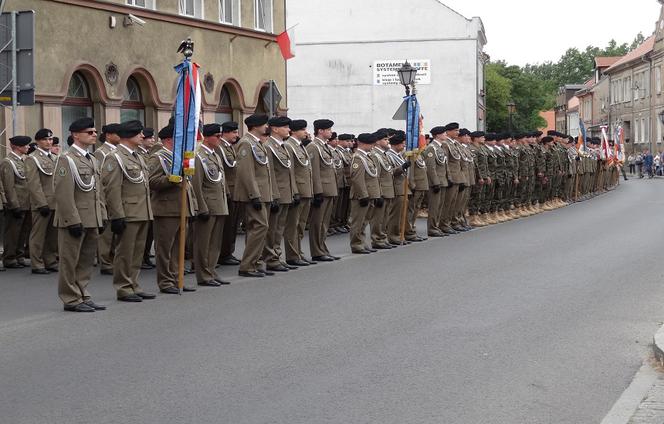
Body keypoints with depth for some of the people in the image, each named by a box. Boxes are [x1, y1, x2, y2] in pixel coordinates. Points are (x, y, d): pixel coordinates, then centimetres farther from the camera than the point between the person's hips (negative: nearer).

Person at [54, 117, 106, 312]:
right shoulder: (66, 159, -10)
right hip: (74, 221, -8)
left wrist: (102, 218, 14)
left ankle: (83, 296, 20)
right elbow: (63, 194, -17)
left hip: (91, 221, 8)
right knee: (70, 261, 0)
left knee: (86, 260, 12)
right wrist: (73, 221, -20)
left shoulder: (93, 160, 16)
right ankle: (71, 299, 5)